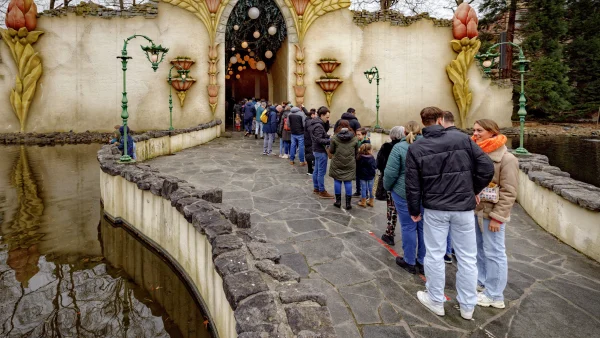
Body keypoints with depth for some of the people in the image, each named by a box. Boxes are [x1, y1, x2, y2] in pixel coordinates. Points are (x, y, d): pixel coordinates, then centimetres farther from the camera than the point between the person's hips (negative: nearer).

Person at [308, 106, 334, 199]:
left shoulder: (315, 123, 11)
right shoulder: (318, 126, -20)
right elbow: (319, 140, -26)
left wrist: (329, 137, 3)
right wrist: (330, 141, -27)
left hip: (316, 150, 10)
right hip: (321, 151, -10)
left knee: (316, 170, 17)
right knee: (321, 172, -4)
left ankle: (316, 188, 28)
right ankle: (322, 192, 2)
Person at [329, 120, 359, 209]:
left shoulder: (334, 138, -7)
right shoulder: (354, 139, -1)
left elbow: (331, 151, -2)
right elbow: (356, 152, 6)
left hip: (337, 164, -1)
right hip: (350, 165, 1)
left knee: (337, 181, 10)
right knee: (348, 182, 7)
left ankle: (338, 201, 17)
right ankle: (348, 203, 10)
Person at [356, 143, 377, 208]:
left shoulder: (359, 158, -12)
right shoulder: (371, 158, -12)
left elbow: (357, 167, -4)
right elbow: (375, 166, -5)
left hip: (362, 176, -1)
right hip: (371, 176, 1)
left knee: (363, 189, 7)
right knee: (370, 189, 12)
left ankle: (363, 202, 13)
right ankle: (371, 202, 21)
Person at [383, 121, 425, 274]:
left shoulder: (399, 148, -11)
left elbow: (391, 172, -12)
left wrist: (387, 187, 5)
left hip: (404, 193, -4)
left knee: (409, 227, 7)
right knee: (423, 227, 13)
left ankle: (410, 262, 19)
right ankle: (422, 262, 25)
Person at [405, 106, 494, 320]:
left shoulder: (416, 148, -3)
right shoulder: (463, 139, -2)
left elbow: (412, 185, -3)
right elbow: (487, 168, -5)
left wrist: (414, 211, 9)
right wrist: (474, 191, 10)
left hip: (434, 209, -1)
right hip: (463, 207, 1)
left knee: (435, 255, 12)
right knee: (467, 257, 13)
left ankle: (436, 301, 26)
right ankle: (467, 306, 25)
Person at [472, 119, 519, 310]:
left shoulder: (506, 159, -13)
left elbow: (508, 192, -14)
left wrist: (497, 217, -17)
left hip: (491, 213, -7)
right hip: (475, 210, 7)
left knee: (493, 253, 2)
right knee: (479, 249, 18)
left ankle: (494, 296, 14)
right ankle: (481, 281, 35)